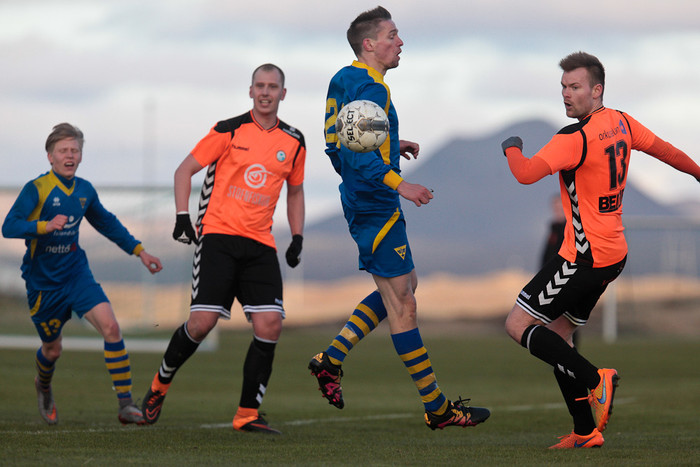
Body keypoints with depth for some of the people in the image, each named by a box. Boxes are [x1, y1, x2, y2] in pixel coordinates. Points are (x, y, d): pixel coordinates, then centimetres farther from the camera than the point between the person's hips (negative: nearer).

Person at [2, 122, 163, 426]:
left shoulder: (84, 190, 4)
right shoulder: (36, 189, -13)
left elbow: (107, 223, 21)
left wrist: (139, 251, 19)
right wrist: (46, 226, -38)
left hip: (76, 273, 4)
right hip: (43, 281, -4)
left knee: (110, 326, -17)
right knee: (53, 348, 10)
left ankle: (126, 405, -16)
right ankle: (43, 388, 47)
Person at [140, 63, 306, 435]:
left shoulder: (293, 142, 10)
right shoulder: (229, 131, -1)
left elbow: (295, 191, 24)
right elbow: (184, 171, 5)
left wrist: (297, 238, 12)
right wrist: (182, 217, -7)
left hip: (260, 244, 3)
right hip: (218, 234, -3)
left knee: (269, 325, -12)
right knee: (202, 322, -13)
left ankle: (247, 415, -4)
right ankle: (160, 384, 15)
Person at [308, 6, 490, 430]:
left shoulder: (346, 81, 14)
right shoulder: (369, 88, -18)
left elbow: (340, 145, 22)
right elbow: (357, 153, -28)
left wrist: (393, 147, 22)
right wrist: (399, 184, -32)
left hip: (362, 202, 10)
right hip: (376, 207, -10)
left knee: (405, 285, 20)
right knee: (402, 303, -5)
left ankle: (332, 358, 16)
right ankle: (437, 408, -1)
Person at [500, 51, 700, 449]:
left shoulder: (576, 137, -20)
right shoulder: (621, 123, 7)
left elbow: (527, 173, -28)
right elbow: (662, 149, 22)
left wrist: (512, 147, -6)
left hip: (584, 257, -9)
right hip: (613, 252, 9)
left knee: (519, 325, -8)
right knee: (557, 337, 13)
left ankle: (595, 379, -16)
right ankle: (587, 431, 10)